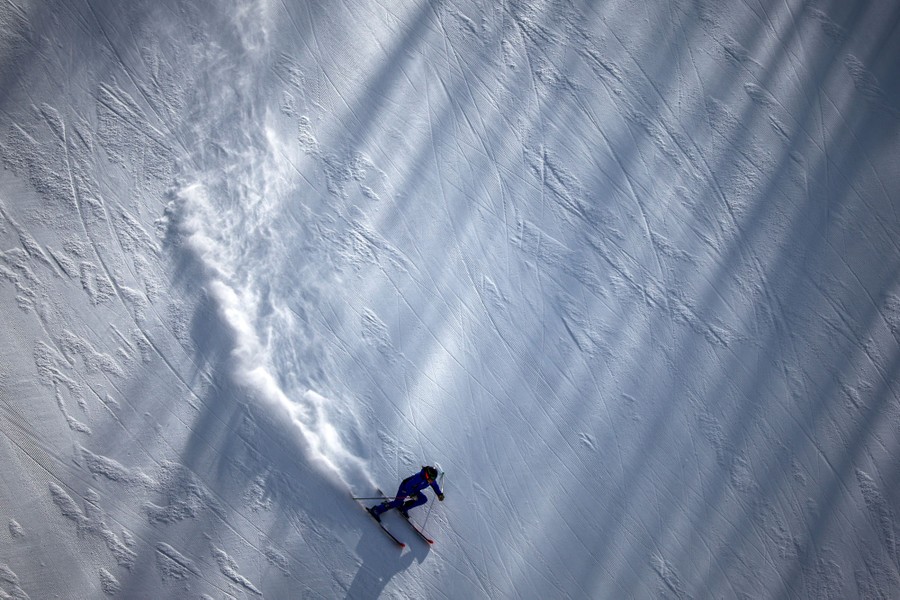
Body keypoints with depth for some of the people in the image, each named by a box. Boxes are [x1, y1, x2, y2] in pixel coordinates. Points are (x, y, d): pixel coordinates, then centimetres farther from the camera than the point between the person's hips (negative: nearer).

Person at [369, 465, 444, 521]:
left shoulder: (431, 479, -13)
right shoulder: (419, 477, -37)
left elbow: (435, 486, 10)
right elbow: (408, 486, -33)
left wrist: (440, 494, 7)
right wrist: (412, 495, -30)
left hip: (414, 490, 8)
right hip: (405, 488, -8)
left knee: (424, 500, -5)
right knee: (397, 502, -16)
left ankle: (403, 508, 4)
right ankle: (376, 510, -10)